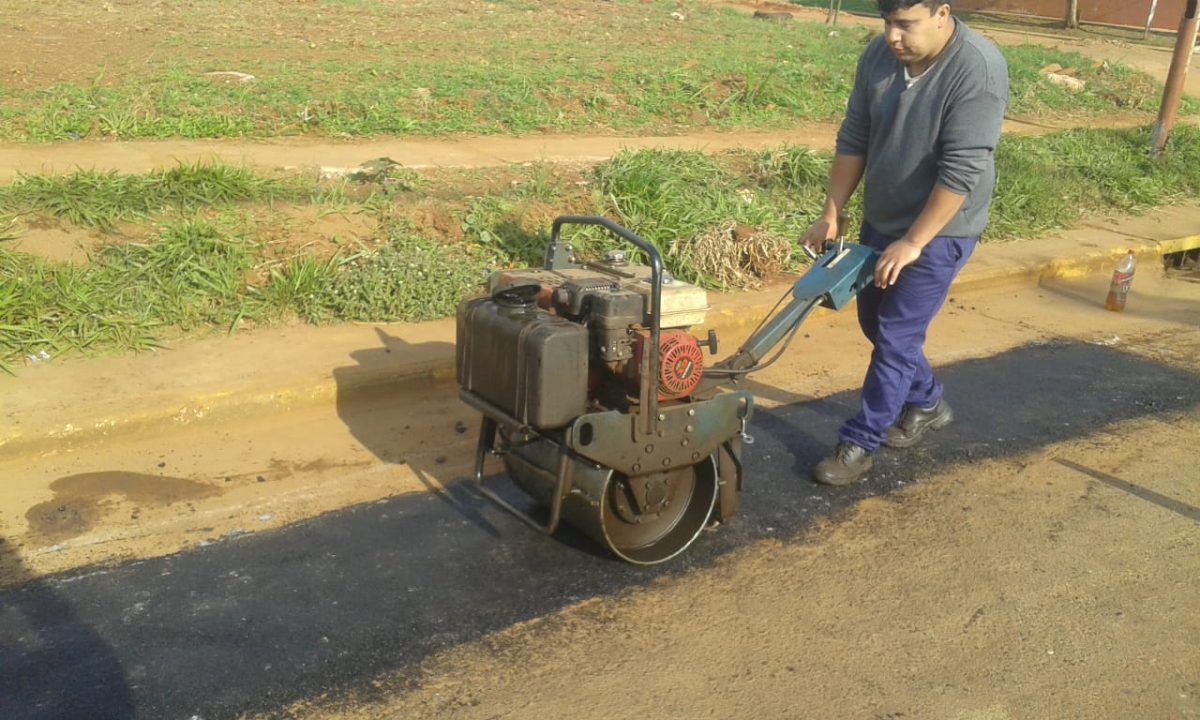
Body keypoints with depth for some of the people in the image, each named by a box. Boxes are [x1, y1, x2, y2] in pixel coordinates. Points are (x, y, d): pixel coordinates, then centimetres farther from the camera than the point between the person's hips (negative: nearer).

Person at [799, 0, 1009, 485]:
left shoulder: (979, 70, -25)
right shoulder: (878, 55, -5)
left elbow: (961, 170, -27)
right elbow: (853, 139, 2)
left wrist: (913, 242, -25)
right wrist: (831, 214, 0)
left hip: (939, 232, -7)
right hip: (880, 221, 7)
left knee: (896, 337, -4)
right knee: (874, 321, 18)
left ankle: (859, 444, 7)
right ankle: (926, 404, 39)